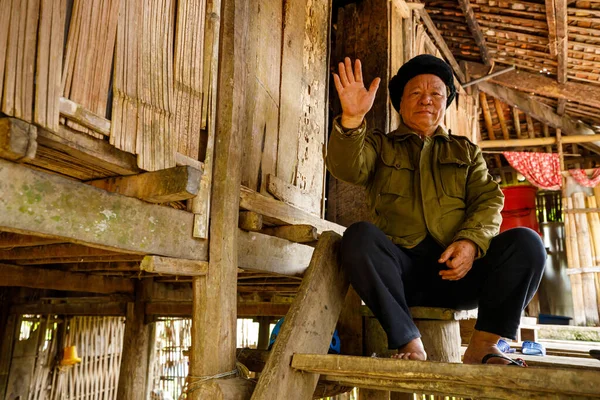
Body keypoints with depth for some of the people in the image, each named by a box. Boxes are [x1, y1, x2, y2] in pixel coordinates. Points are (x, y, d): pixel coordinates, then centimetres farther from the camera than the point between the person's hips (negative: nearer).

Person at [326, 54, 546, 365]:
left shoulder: (466, 151, 23)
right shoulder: (379, 146, 16)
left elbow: (489, 200, 8)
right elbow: (347, 169, -6)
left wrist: (471, 241, -14)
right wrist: (352, 118, -26)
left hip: (458, 269, 2)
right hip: (401, 272, -2)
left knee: (526, 242, -21)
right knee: (359, 237, -31)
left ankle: (482, 346, -15)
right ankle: (409, 341, -25)